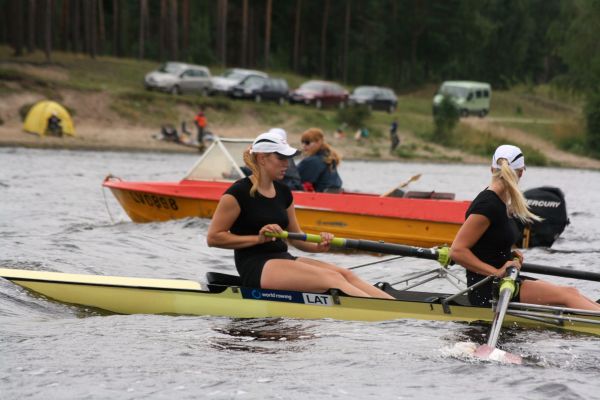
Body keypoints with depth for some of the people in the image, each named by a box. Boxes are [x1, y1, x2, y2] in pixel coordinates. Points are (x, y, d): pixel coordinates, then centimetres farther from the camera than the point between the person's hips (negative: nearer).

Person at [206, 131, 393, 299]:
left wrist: (318, 246, -1)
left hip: (283, 259, 8)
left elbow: (295, 237, 21)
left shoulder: (283, 192, 15)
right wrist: (258, 238, -15)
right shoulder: (239, 193, -7)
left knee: (345, 274, -15)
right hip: (255, 267, -8)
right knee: (332, 278, -25)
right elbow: (213, 238, -8)